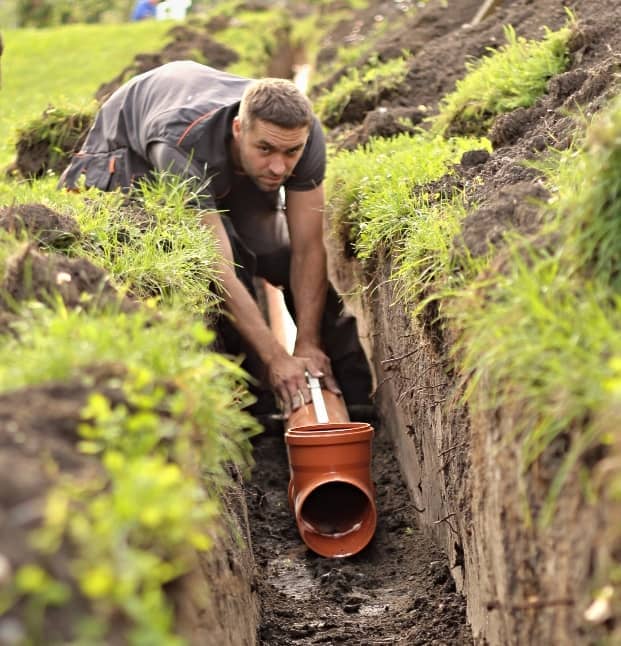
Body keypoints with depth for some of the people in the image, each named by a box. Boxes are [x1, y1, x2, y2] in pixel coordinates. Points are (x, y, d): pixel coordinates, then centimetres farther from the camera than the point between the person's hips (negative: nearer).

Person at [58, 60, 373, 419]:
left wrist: (309, 344, -26)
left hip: (232, 170, 5)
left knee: (281, 254, -11)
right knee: (228, 257, -29)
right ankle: (258, 405, -19)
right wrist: (277, 358, -46)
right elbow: (219, 269, -46)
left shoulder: (306, 134, -32)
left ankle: (355, 398, 1)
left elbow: (308, 248, -24)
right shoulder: (185, 148, -46)